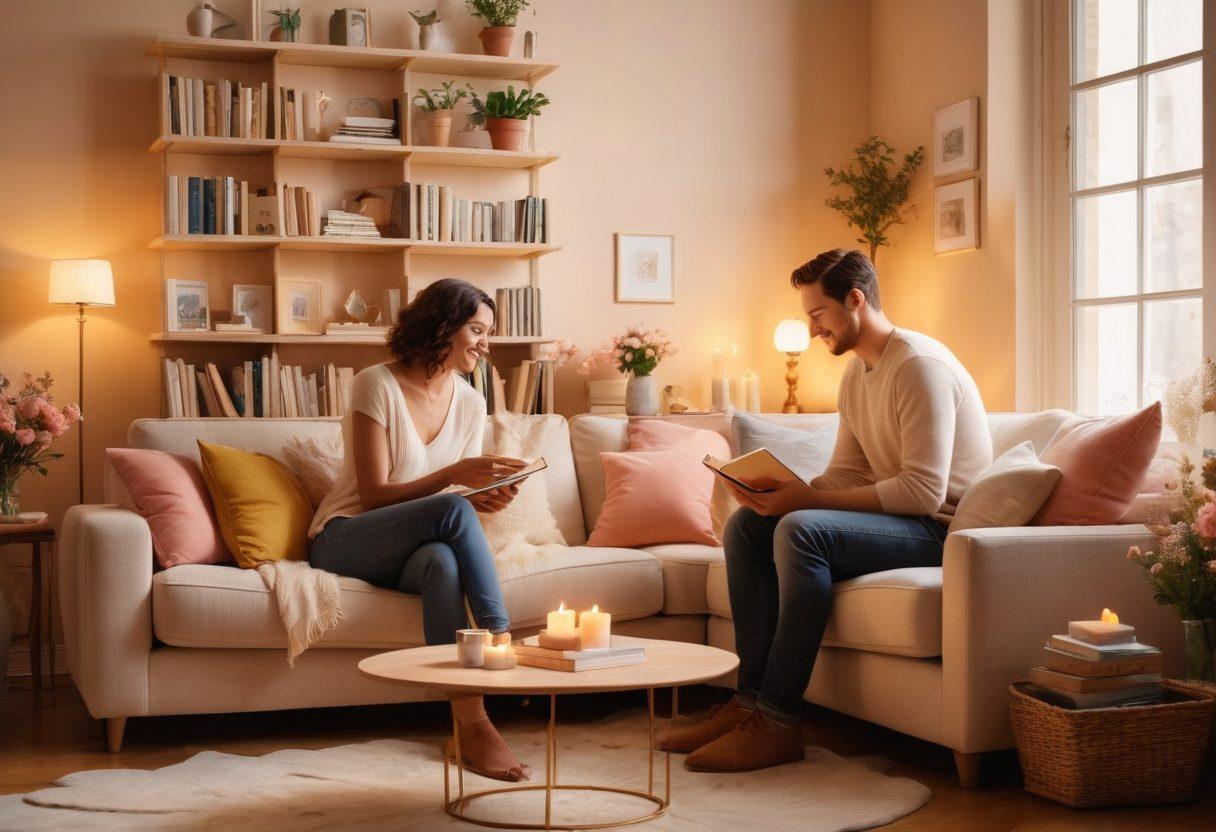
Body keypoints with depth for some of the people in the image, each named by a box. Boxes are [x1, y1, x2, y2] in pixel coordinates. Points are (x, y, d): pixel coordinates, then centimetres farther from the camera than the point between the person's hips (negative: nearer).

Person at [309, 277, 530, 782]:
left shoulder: (470, 404, 7)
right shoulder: (377, 385, -10)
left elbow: (461, 493, 10)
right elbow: (374, 495, -15)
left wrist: (483, 498, -15)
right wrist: (455, 475, -26)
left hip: (412, 549, 4)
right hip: (344, 541, -4)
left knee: (444, 561, -38)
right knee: (453, 510, -35)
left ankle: (472, 723, -44)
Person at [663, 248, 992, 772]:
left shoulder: (920, 365, -18)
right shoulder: (856, 374, 13)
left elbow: (923, 491, -26)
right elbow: (845, 474, 12)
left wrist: (804, 500, -27)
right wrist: (784, 493, -10)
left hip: (939, 529, -10)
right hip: (890, 515, 10)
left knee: (801, 530, -32)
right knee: (746, 526, -1)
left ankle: (776, 723, -27)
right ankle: (750, 698, -6)